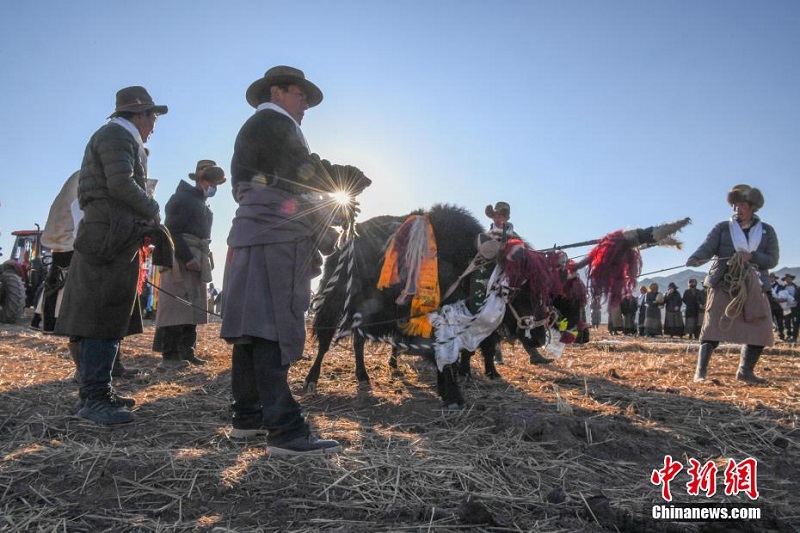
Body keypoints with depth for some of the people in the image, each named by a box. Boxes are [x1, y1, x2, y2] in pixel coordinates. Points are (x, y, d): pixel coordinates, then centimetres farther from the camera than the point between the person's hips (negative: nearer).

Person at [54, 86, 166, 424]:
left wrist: (144, 223, 14)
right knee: (103, 318, -11)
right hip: (109, 237, -10)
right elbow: (121, 184, -18)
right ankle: (94, 397, -9)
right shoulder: (116, 135, -4)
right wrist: (153, 212, -5)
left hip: (115, 240, 10)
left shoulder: (124, 139, 27)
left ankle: (98, 391, 17)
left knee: (112, 318, 11)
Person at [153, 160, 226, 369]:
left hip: (197, 260, 9)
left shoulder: (202, 203, 22)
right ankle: (169, 355, -7)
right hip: (180, 260, -9)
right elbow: (172, 231, -15)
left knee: (193, 307, 8)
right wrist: (187, 257, -21)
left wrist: (204, 259, 11)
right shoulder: (182, 198, -6)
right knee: (176, 306, -9)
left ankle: (186, 351, 13)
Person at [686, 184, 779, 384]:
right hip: (723, 285, -3)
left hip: (753, 287, 3)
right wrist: (695, 258, -32)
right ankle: (700, 371, -7)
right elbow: (707, 247, -10)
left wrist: (751, 256, -16)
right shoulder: (722, 228, 6)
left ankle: (745, 371, 17)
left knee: (760, 330, 1)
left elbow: (772, 260, 4)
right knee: (713, 327, -9)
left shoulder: (767, 231, 11)